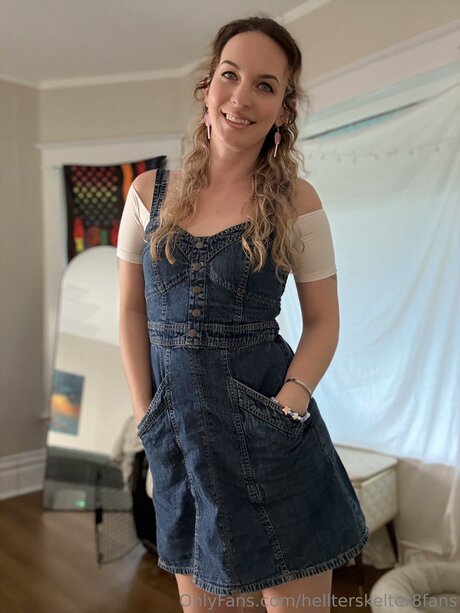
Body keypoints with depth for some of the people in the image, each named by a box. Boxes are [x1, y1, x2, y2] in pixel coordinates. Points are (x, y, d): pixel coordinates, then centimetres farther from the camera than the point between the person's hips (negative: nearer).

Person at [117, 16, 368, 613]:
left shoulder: (296, 201, -6)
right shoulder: (150, 191, 1)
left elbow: (323, 322, -1)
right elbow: (132, 309, 6)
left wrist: (284, 409, -14)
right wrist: (146, 412, 1)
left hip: (271, 436, -2)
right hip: (177, 428, 3)